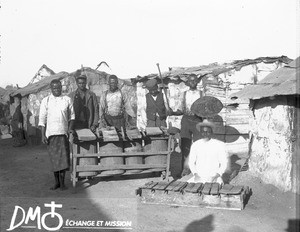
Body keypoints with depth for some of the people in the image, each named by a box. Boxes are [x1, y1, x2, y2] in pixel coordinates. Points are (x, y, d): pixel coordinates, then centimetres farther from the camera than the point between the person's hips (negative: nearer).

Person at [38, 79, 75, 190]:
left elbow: (71, 115, 13)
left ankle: (62, 182, 8)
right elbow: (42, 119, 2)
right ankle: (56, 182, 19)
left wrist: (70, 128, 0)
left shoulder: (67, 100, 4)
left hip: (63, 133, 0)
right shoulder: (45, 101, 2)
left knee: (63, 158, -4)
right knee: (54, 159, 6)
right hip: (50, 133, 0)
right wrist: (43, 135, -3)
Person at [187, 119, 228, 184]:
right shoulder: (195, 145, 8)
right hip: (198, 178, 2)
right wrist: (195, 174, -6)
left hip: (214, 177, -2)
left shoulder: (220, 145, 2)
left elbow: (224, 163, 3)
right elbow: (191, 162, 11)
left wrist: (216, 176, -11)